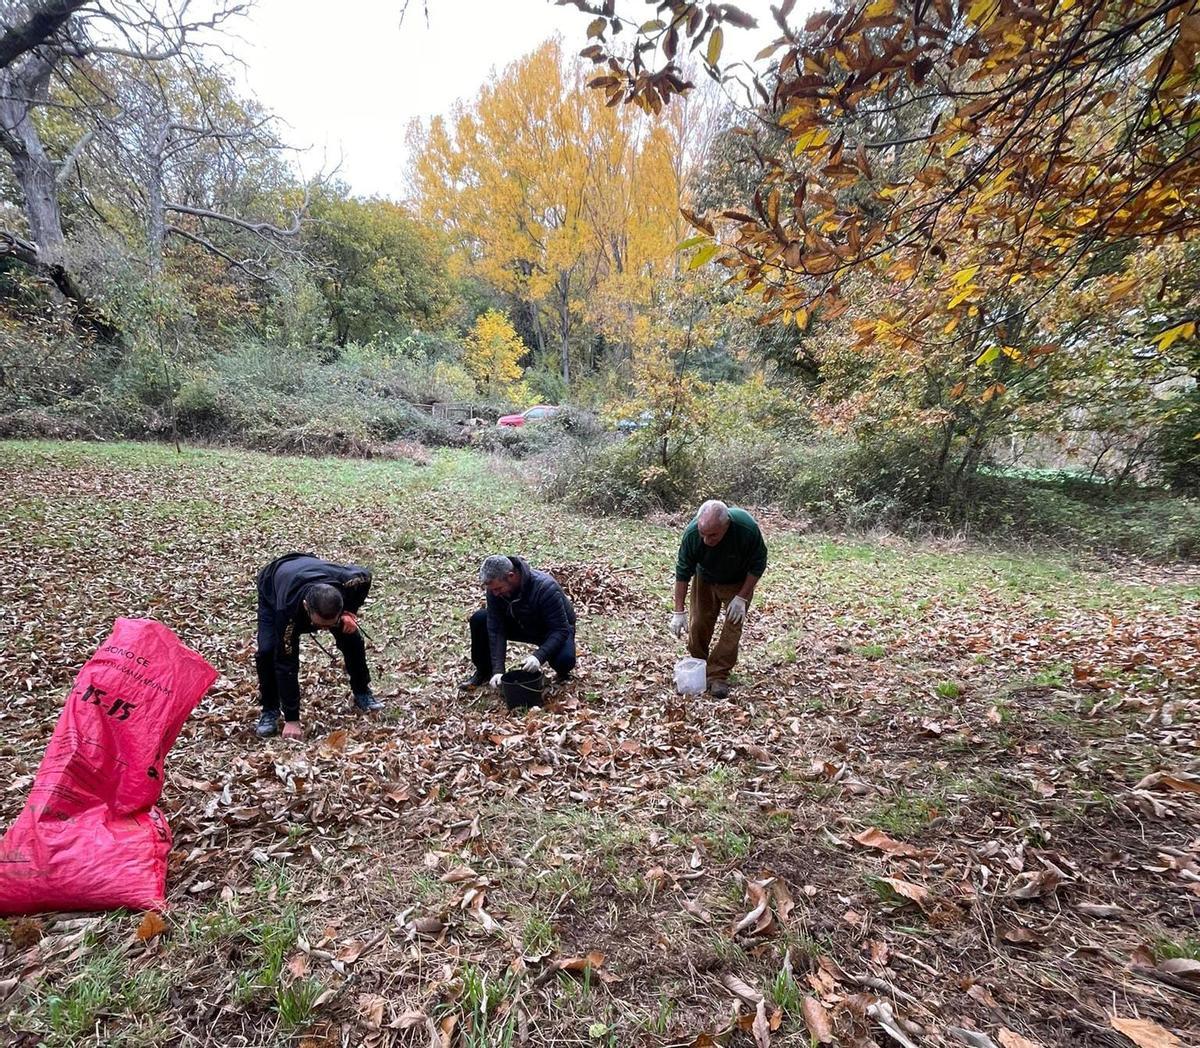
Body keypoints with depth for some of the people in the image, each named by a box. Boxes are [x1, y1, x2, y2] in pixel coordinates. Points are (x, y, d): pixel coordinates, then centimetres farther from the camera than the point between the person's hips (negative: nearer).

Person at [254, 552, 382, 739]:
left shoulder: (347, 581, -43)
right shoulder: (288, 610, -46)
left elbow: (365, 576, -15)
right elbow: (286, 665, -38)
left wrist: (350, 611, -26)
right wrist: (291, 719, -33)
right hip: (272, 588, -2)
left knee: (351, 639, -8)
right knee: (267, 651, -23)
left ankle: (362, 694, 13)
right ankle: (270, 710, 1)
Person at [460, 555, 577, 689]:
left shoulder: (545, 588, -36)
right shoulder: (495, 588, -22)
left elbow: (561, 630, -34)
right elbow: (496, 629, -20)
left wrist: (539, 656, -48)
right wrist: (498, 670, -27)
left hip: (553, 631, -4)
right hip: (523, 625, 5)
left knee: (564, 659, -36)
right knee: (479, 619, -14)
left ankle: (562, 673, 3)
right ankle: (484, 671, 8)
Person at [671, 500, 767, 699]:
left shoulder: (747, 528, -38)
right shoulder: (691, 533, -34)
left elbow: (758, 565, -20)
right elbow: (682, 572, -21)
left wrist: (742, 597, -21)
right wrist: (679, 612, -21)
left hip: (738, 582, -1)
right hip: (705, 579, 1)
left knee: (733, 626, -6)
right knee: (699, 623, 2)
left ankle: (718, 675, 5)